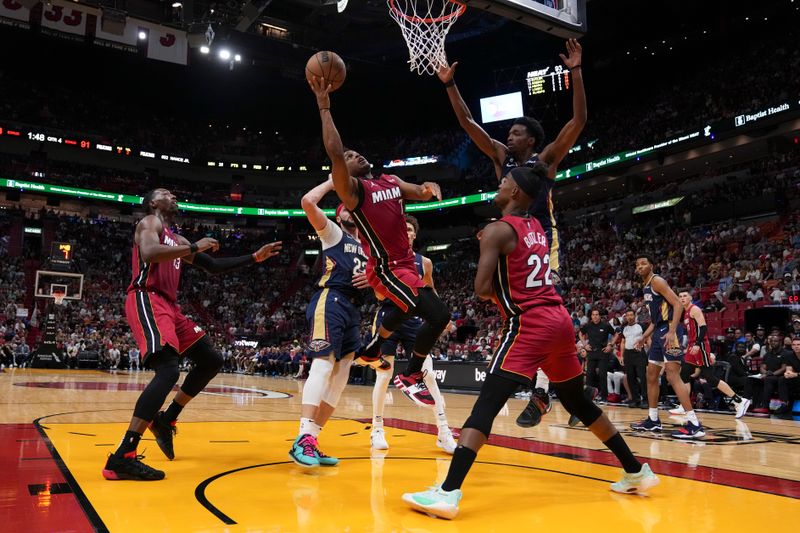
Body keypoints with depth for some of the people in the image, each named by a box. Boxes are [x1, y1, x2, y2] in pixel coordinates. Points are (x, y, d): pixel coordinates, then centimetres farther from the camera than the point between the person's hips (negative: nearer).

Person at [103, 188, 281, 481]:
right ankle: (122, 458, -28)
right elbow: (150, 253, -22)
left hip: (169, 306, 10)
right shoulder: (150, 223, 1)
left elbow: (214, 267, 28)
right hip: (147, 301, -10)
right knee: (169, 370, -27)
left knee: (212, 360, 11)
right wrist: (194, 247, -14)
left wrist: (254, 257, 24)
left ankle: (166, 419, 19)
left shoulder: (177, 240, 26)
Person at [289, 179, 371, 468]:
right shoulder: (333, 233, 10)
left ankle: (311, 442, 4)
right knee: (323, 365, -22)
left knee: (340, 377, 2)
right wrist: (332, 182, 7)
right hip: (330, 302, -7)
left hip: (352, 309, 8)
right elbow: (307, 202, -5)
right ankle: (302, 440, -27)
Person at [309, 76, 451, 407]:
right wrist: (324, 107, -25)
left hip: (405, 264, 9)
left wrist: (431, 188, -13)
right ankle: (410, 377, -2)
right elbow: (334, 153, -25)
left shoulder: (391, 181, 14)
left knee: (407, 311, 29)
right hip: (386, 268, -9)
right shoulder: (351, 189, -10)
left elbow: (422, 194, 12)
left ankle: (372, 349, 50)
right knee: (438, 315, -18)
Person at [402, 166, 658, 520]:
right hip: (559, 319, 8)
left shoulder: (497, 230, -7)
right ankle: (636, 472, 34)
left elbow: (483, 289, -14)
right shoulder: (537, 229, 16)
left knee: (486, 404, -13)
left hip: (529, 325, -8)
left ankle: (448, 493, -20)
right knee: (578, 401, 23)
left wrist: (493, 290, 5)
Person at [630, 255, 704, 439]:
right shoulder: (647, 287, 20)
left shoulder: (657, 281, -9)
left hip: (668, 331, -10)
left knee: (673, 376, -17)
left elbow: (678, 304, -19)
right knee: (651, 376, 14)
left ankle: (694, 424, -18)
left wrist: (672, 331, -28)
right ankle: (653, 420, 23)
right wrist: (645, 336, 23)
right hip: (658, 332, 10)